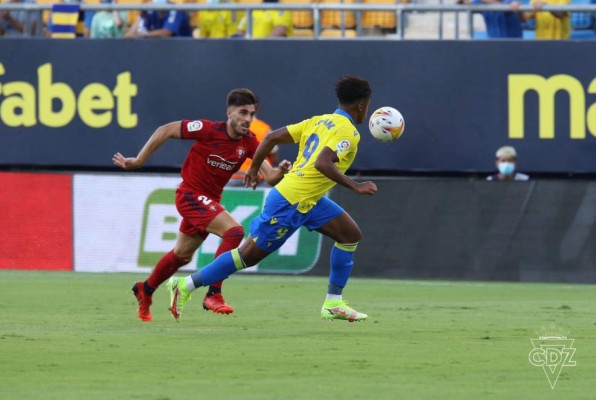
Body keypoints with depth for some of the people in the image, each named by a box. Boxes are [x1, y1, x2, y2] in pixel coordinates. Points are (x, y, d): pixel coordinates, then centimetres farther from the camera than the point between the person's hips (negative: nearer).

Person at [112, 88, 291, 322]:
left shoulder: (249, 142, -6)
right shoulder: (208, 130, -21)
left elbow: (269, 177, -12)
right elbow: (165, 131, -13)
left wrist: (280, 172, -35)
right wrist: (139, 160, -10)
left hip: (210, 200, 7)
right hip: (191, 195, -7)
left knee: (182, 255, 23)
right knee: (234, 231, -26)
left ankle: (144, 290, 46)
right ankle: (213, 295, -24)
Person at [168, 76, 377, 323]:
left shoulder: (319, 121, 12)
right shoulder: (348, 132, -14)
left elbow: (272, 137, 10)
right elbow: (322, 163, -31)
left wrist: (254, 169, 19)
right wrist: (355, 187, -29)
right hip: (291, 203, -10)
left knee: (350, 235, 8)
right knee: (250, 254, -1)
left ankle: (334, 304, 10)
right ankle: (185, 286, 6)